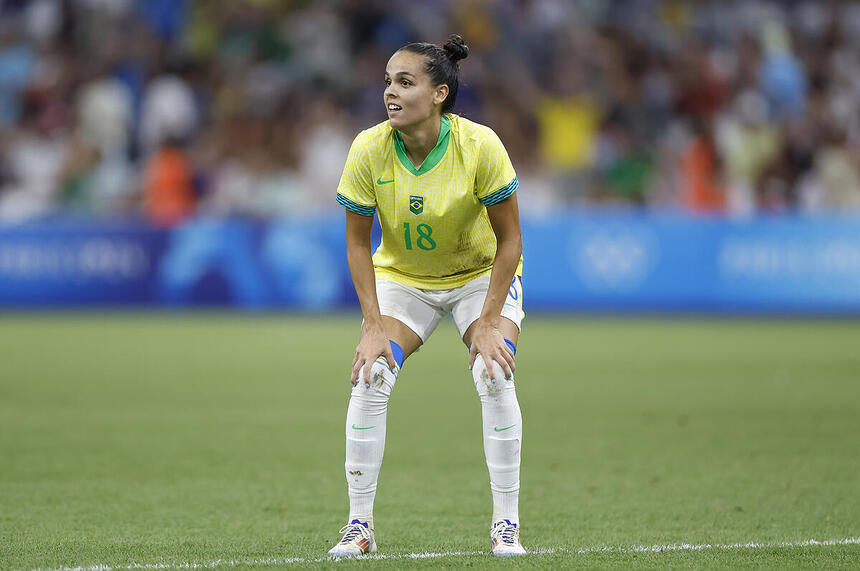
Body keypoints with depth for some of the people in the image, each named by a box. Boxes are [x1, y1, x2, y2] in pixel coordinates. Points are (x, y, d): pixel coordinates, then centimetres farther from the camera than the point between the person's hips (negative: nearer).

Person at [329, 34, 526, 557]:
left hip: (483, 274, -2)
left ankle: (506, 525, -10)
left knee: (495, 377, -22)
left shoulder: (480, 146, -27)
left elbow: (509, 240, -18)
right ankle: (360, 525, -8)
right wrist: (375, 324, -16)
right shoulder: (368, 150, -21)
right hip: (401, 276, 2)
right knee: (370, 377, -17)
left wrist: (488, 323, -22)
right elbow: (357, 243, -10)